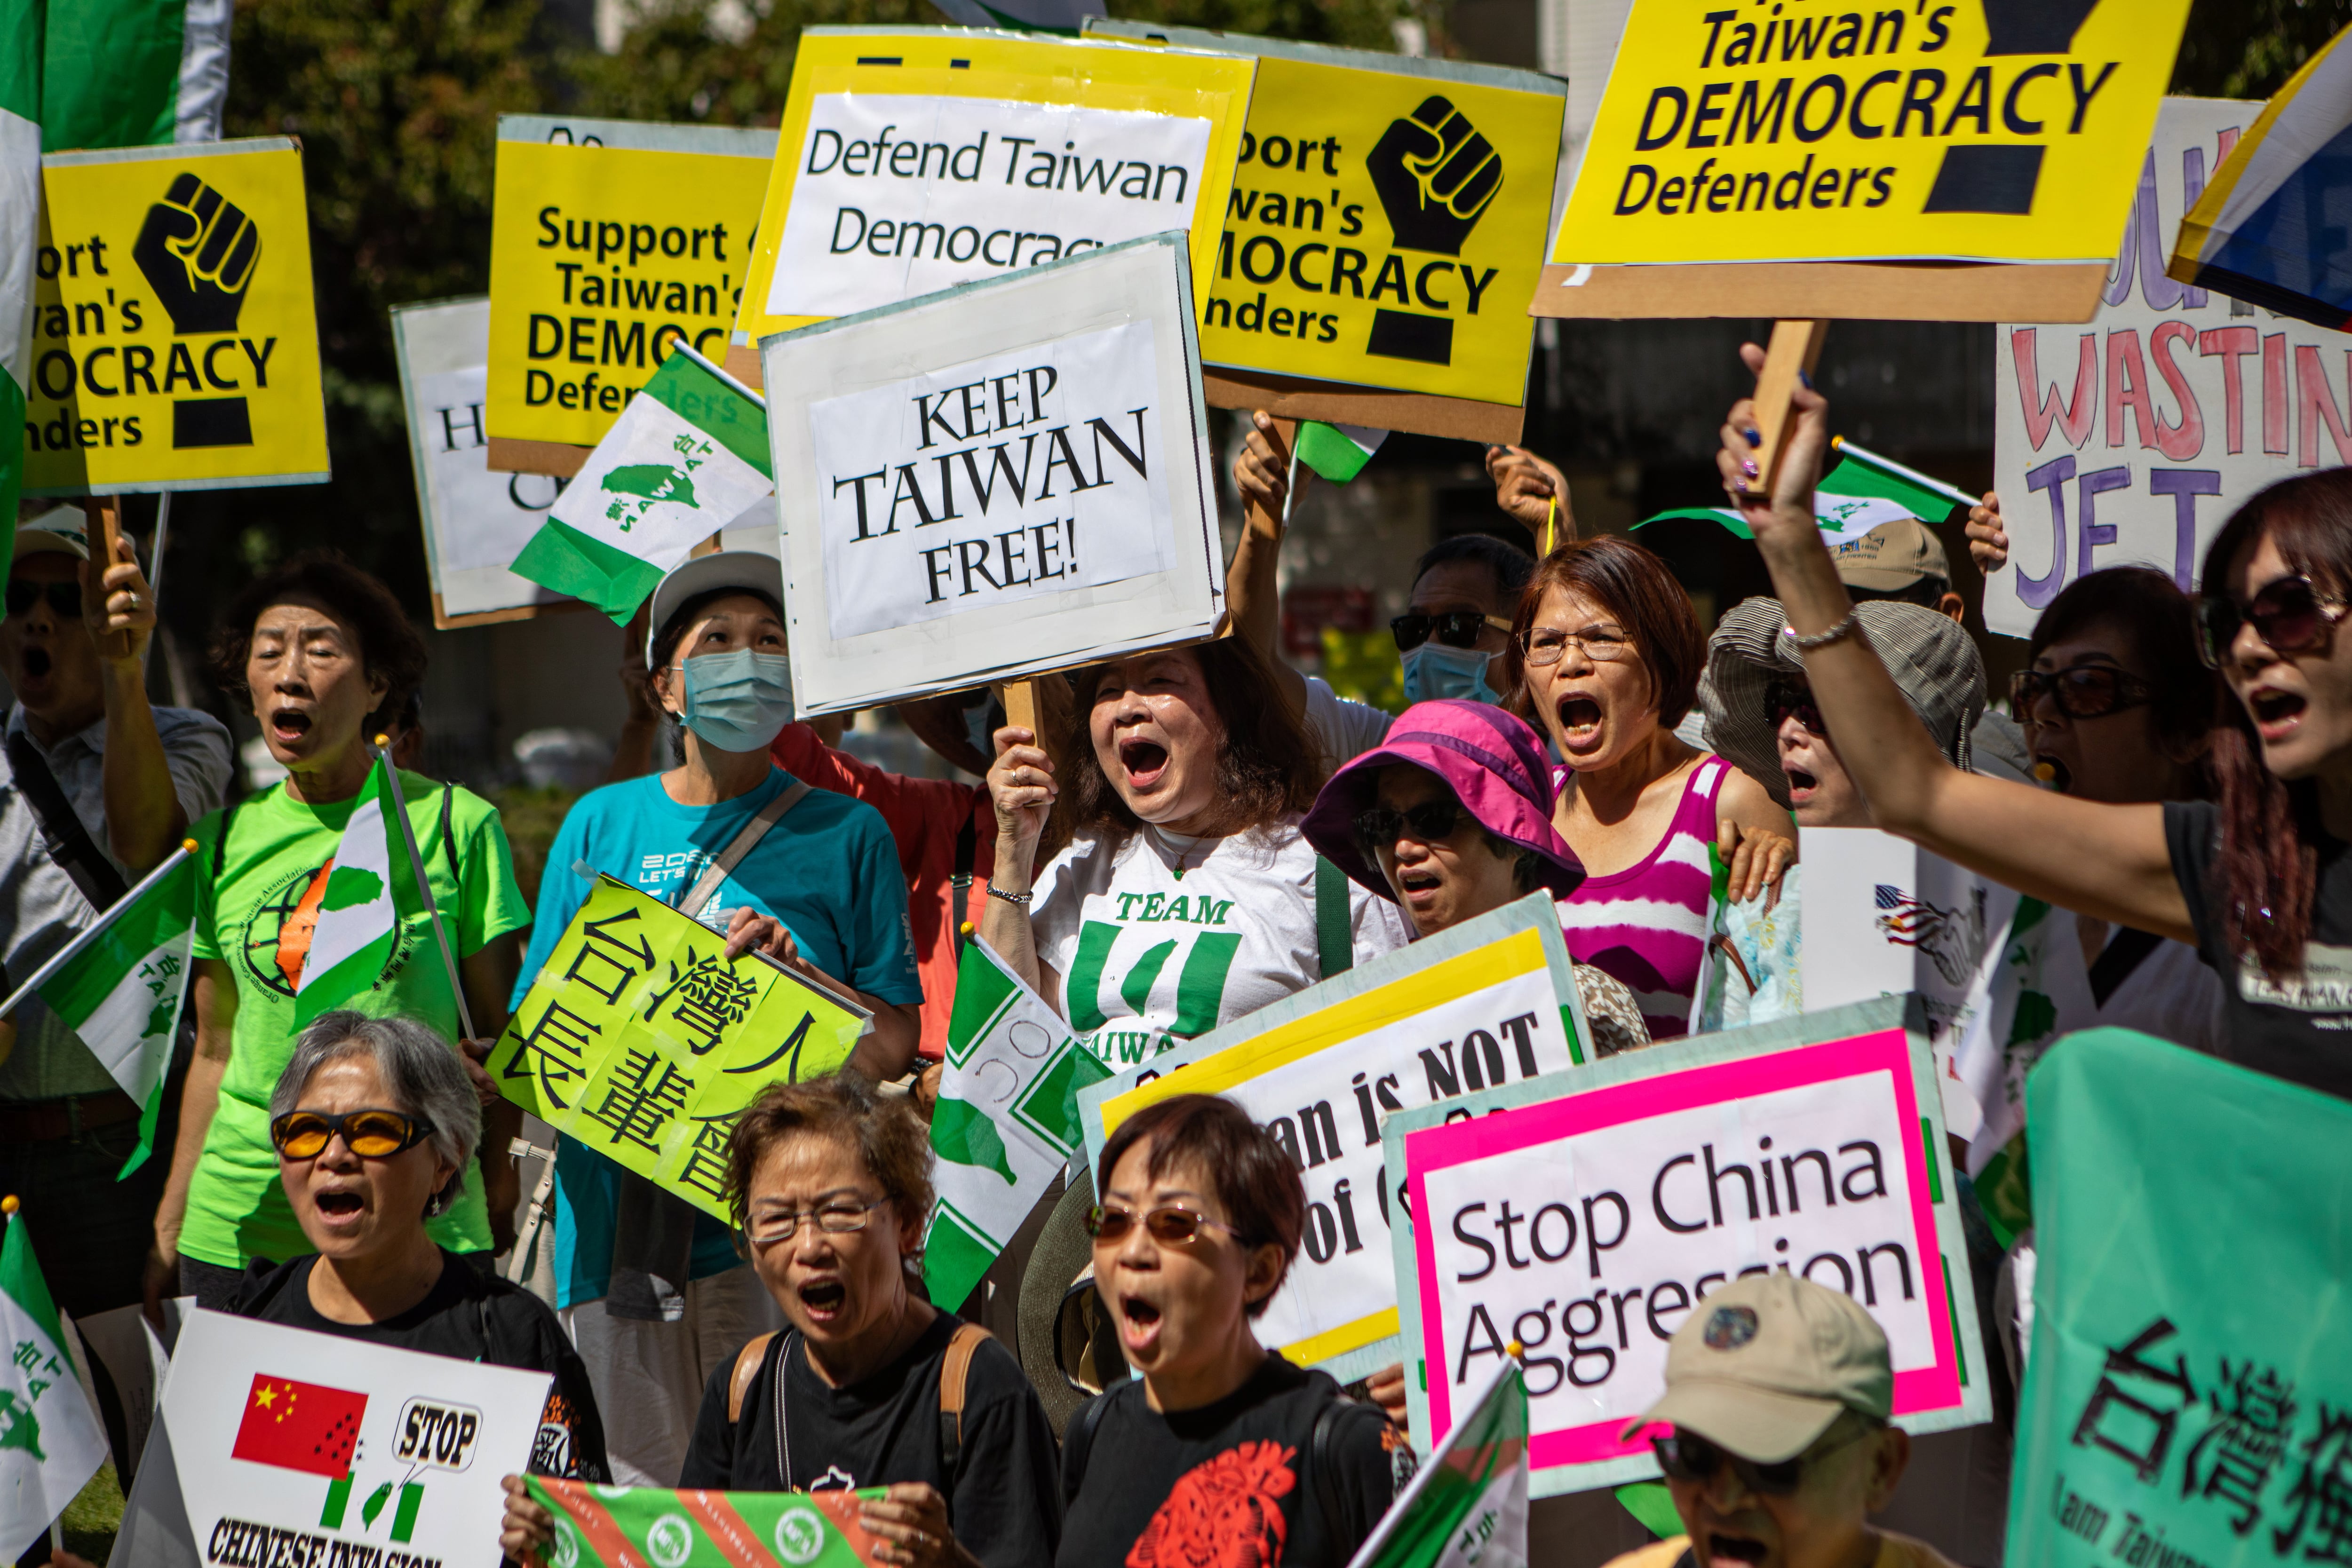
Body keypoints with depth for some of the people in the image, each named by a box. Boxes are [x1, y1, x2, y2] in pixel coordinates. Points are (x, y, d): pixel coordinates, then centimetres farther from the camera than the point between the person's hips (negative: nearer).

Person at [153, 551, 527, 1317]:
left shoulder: (456, 825, 1)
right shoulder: (227, 841, 9)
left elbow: (498, 1038, 5)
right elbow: (215, 1052, 15)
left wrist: (500, 1213, 2)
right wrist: (167, 1226, 12)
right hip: (240, 1223, 2)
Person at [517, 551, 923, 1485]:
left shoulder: (846, 834, 8)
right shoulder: (604, 825, 13)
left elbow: (892, 1046, 6)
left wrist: (794, 971, -11)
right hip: (621, 1205, 2)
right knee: (636, 1488, 1)